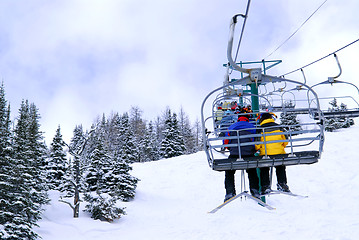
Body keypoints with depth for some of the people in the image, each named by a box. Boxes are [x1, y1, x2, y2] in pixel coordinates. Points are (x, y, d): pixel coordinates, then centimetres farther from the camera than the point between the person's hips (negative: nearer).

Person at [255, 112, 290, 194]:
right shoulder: (278, 127, 5)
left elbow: (257, 145, -6)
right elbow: (285, 141, 12)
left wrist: (258, 149, 17)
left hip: (265, 154, -2)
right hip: (279, 153, 3)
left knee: (264, 171, 19)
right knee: (280, 169, 28)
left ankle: (265, 186, 11)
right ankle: (282, 183, 21)